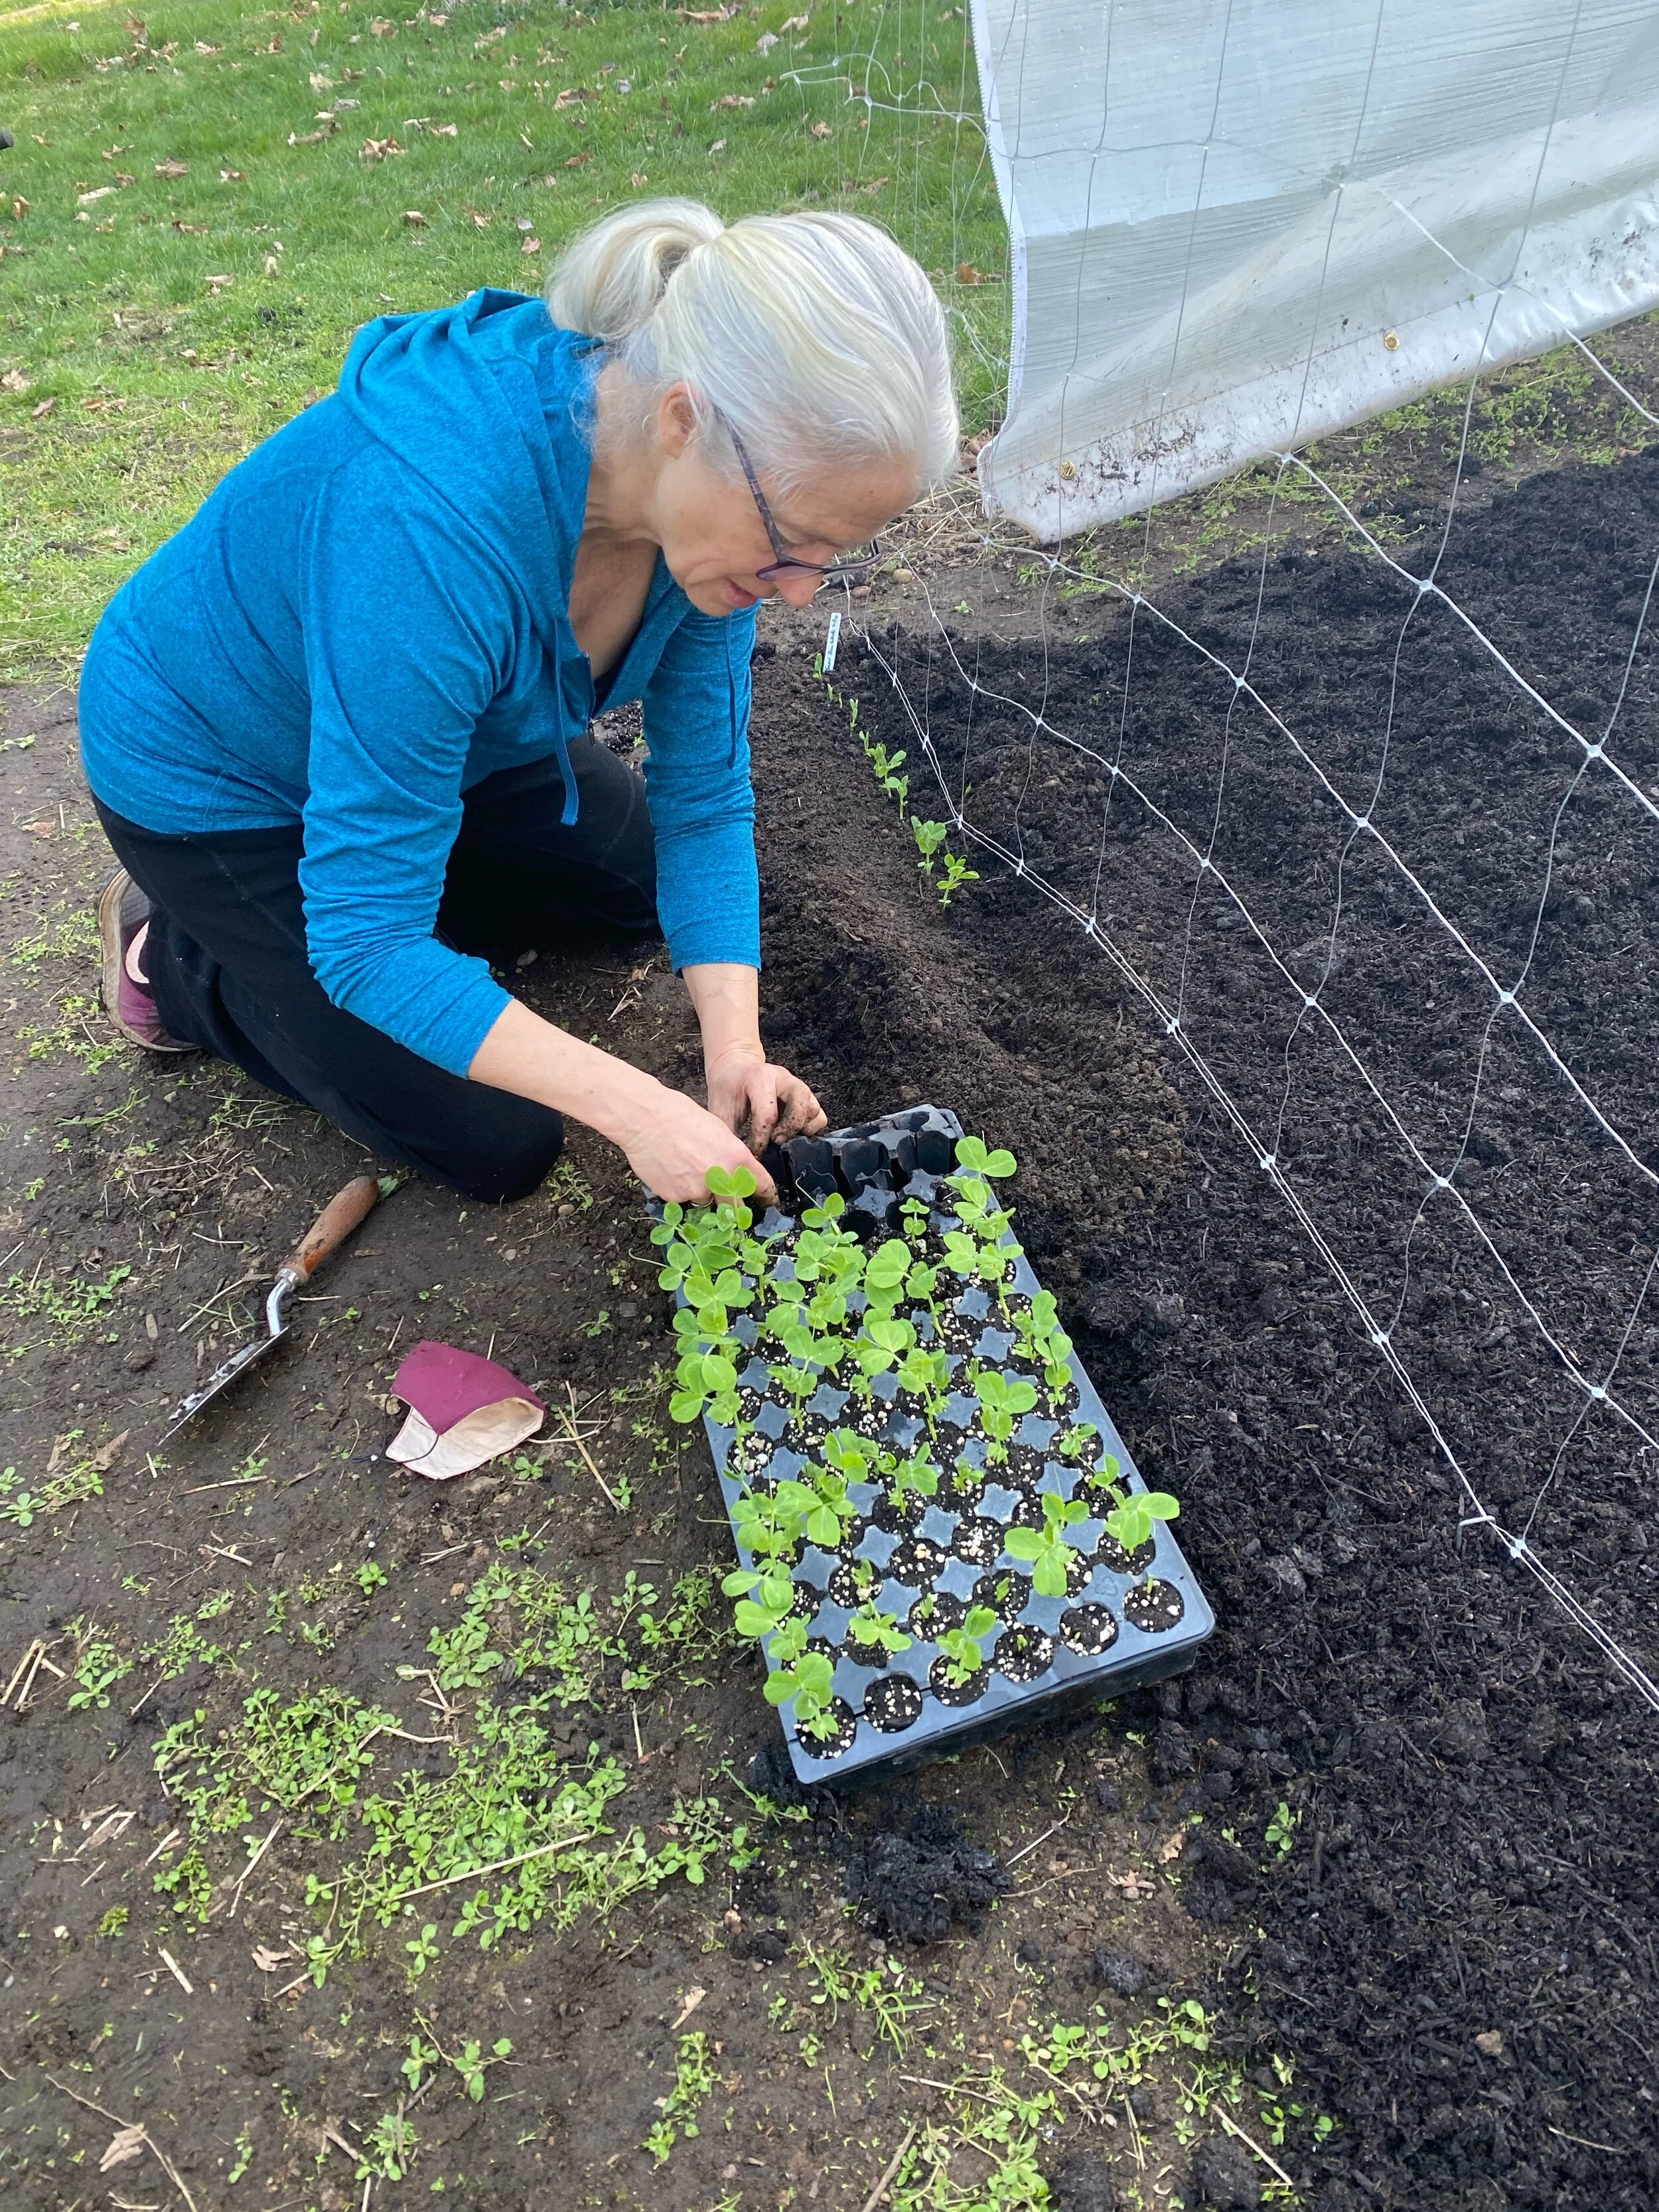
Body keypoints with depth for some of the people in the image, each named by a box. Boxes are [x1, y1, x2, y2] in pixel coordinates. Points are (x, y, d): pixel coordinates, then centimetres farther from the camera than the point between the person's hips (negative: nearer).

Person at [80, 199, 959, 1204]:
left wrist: (735, 1044, -24)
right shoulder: (434, 516, -43)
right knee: (497, 1145, -3)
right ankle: (178, 955, 12)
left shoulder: (729, 490, -21)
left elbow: (703, 796, -13)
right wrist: (637, 1109, -40)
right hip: (215, 772, -6)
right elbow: (367, 936, -38)